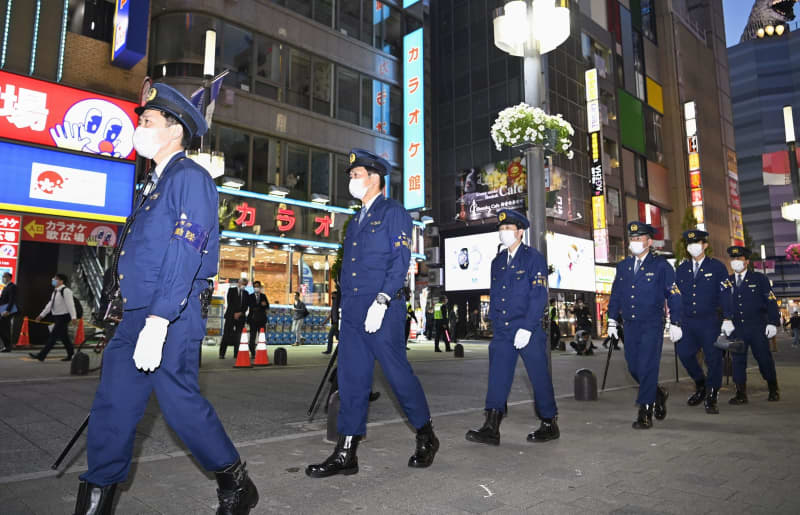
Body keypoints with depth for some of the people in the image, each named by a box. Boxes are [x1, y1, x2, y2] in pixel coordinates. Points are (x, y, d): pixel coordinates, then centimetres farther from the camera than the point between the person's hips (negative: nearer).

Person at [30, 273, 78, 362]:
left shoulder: (65, 291, -14)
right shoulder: (55, 291, 14)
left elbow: (70, 304, -21)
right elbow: (50, 304, 23)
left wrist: (73, 317, -28)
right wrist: (42, 315, 24)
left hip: (63, 317, -9)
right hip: (57, 317, 9)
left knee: (53, 336, -7)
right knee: (64, 338, 13)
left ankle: (41, 355, -6)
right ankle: (71, 355, 20)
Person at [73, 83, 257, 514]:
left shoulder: (190, 178, -10)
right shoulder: (155, 184, 20)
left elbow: (185, 255, -20)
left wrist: (157, 323, -26)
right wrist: (140, 319, 19)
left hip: (171, 317, -9)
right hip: (136, 314, 9)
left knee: (181, 404, -2)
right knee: (112, 405, 9)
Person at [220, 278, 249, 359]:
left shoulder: (246, 293, 16)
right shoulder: (231, 290, 7)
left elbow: (246, 305, 7)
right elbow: (229, 303, -3)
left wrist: (240, 313, -9)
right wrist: (234, 313, -11)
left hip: (241, 316, 3)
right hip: (230, 315, -3)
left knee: (238, 336, -1)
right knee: (226, 335, -7)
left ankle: (236, 354, 1)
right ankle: (222, 354, -4)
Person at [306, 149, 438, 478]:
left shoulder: (393, 212, -1)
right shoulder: (356, 220, 21)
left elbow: (401, 260, -12)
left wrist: (382, 302, -20)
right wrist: (347, 305, 15)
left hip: (382, 310, -7)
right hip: (352, 311, 7)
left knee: (397, 372, 0)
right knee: (351, 377, 6)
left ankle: (426, 437, 21)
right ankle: (346, 454, 12)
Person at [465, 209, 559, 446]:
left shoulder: (534, 258, -4)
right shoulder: (497, 261, 14)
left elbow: (539, 296, -11)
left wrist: (526, 328, -18)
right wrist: (496, 325, 11)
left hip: (529, 330, -5)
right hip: (503, 330, 5)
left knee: (539, 376, 4)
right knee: (498, 375, -2)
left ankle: (549, 424, 20)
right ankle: (491, 428, -2)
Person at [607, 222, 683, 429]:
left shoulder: (661, 266, -2)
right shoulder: (622, 266, 12)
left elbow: (674, 295, -1)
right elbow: (615, 295, 17)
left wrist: (675, 323, -4)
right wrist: (612, 320, 13)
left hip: (652, 325, -5)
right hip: (630, 325, 5)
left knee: (647, 367, -8)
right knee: (633, 368, 8)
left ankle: (645, 413, 0)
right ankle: (658, 394, 34)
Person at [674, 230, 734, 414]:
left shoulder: (717, 267, 2)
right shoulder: (681, 269, 13)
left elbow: (725, 294, -3)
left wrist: (727, 318, -11)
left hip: (710, 322, -3)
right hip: (687, 321, 3)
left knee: (713, 359, -3)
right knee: (684, 353, -6)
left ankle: (711, 399, 9)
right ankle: (701, 385, 20)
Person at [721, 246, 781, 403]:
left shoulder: (759, 278, 3)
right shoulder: (727, 282, 10)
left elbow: (771, 302, 0)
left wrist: (772, 323, -7)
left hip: (757, 327, -2)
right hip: (735, 328, 2)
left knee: (764, 358, 4)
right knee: (737, 360, 1)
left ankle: (773, 390, 25)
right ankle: (741, 394, 8)